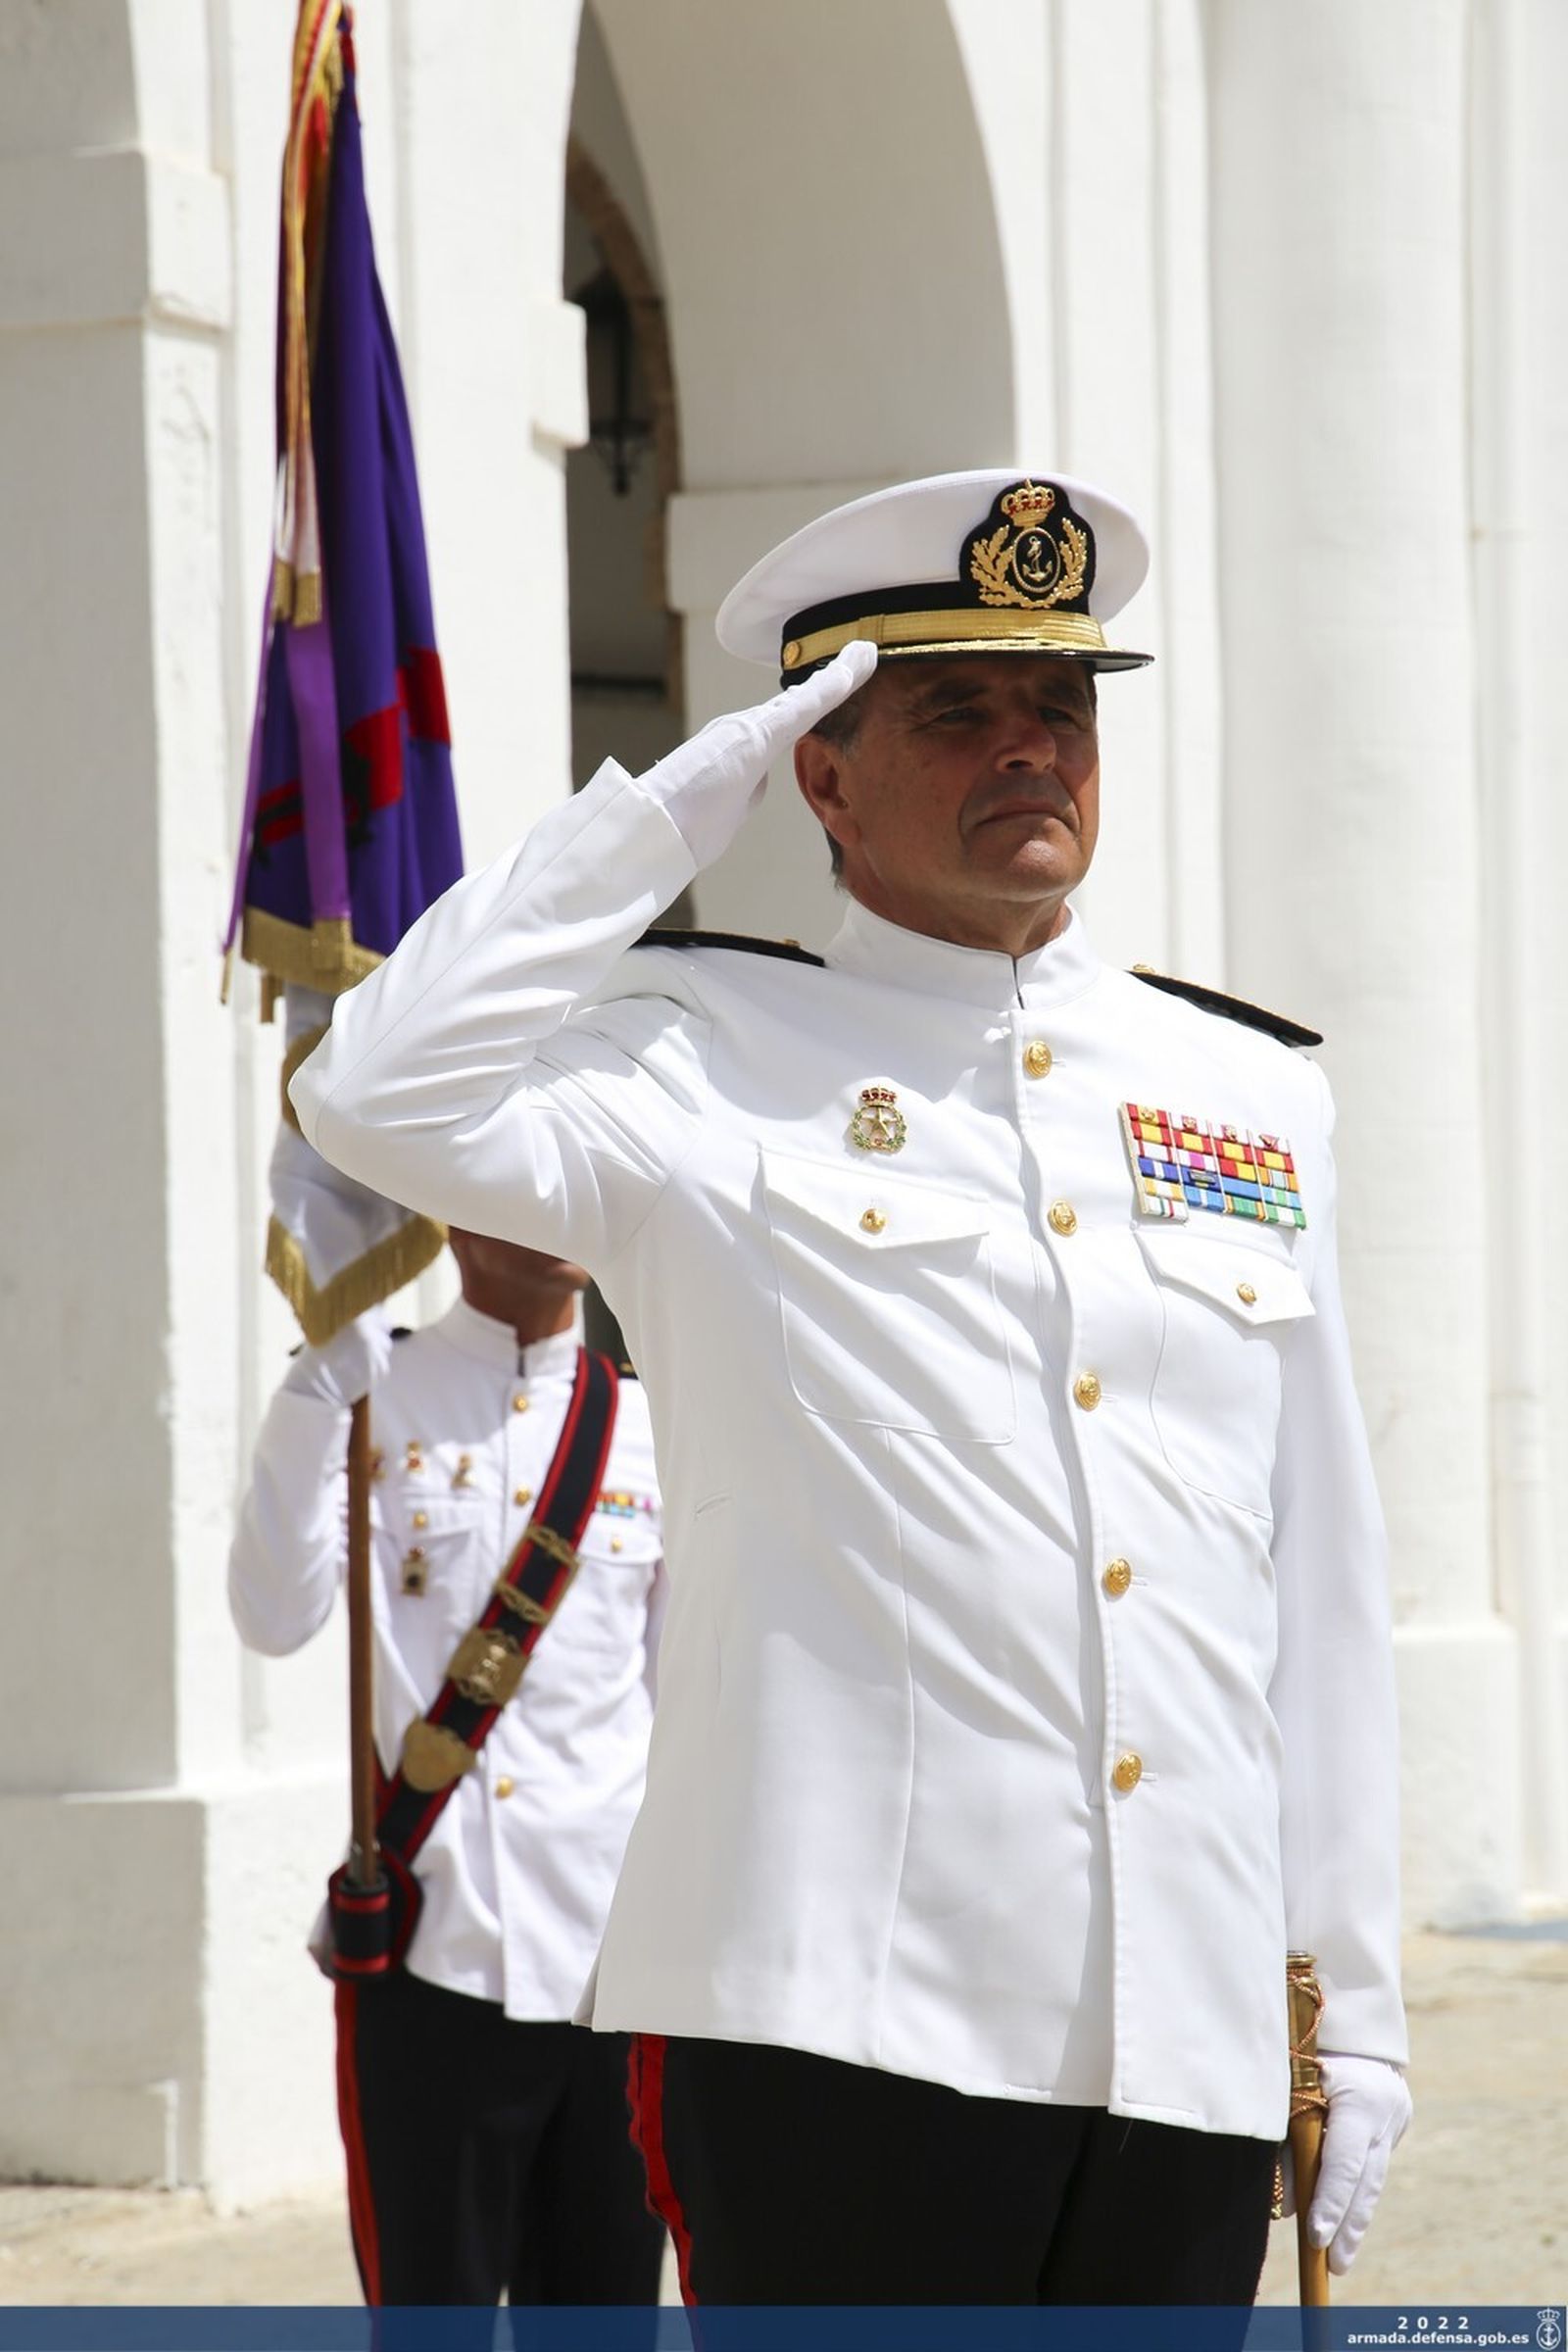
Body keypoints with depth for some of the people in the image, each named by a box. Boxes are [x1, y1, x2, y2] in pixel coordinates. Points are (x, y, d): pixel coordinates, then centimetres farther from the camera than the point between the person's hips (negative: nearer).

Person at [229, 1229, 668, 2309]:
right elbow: (277, 1614, -10)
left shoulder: (651, 1417, 8)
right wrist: (323, 1373, -15)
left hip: (613, 1953, 2)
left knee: (604, 2309, 7)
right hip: (427, 1949, -2)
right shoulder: (377, 1395, 4)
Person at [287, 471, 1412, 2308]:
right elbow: (382, 1101, -17)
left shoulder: (1255, 1097, 15)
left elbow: (1321, 1587, 16)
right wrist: (666, 812, -8)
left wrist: (1353, 2003, 13)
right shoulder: (714, 1067, 3)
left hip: (1194, 2052, 5)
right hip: (839, 2021, -4)